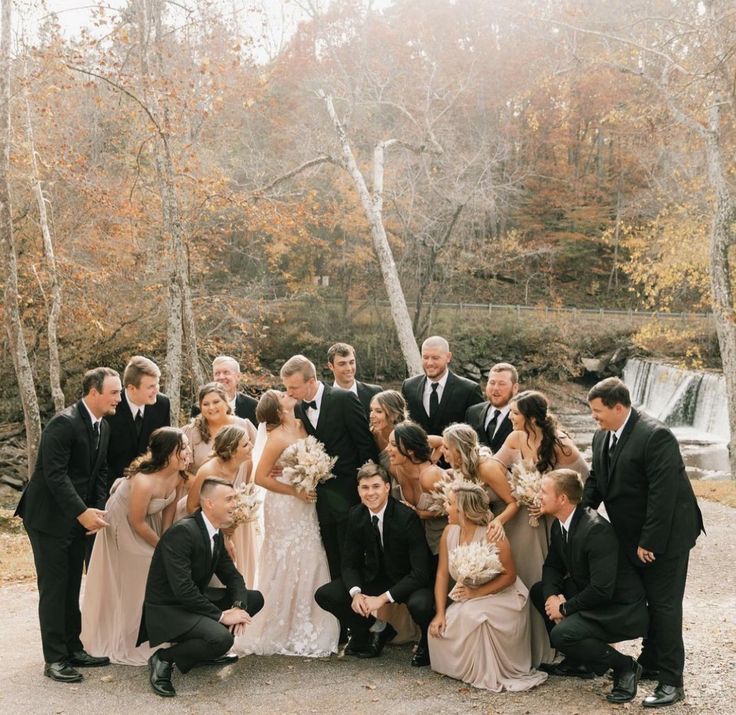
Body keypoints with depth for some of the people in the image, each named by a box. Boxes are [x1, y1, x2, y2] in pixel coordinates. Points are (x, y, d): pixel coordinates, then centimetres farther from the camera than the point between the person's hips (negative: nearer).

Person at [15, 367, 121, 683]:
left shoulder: (103, 427, 6)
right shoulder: (64, 422, -21)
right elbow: (54, 474, -25)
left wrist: (98, 510, -1)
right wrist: (82, 512, -27)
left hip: (78, 517, 8)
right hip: (49, 517, -8)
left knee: (72, 587, 13)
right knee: (53, 587, -2)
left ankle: (73, 648, 22)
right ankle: (55, 659, 5)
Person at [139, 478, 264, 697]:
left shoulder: (216, 533, 5)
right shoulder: (181, 532, -24)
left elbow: (232, 575, 10)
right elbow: (182, 588, -30)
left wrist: (238, 606, -10)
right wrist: (221, 615, -24)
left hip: (195, 602, 10)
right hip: (167, 611, -10)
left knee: (254, 598, 8)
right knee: (221, 638, -31)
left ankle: (207, 649, 13)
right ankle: (164, 659, -9)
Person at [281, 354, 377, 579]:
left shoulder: (344, 400, -11)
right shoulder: (299, 410, 7)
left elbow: (366, 445, -9)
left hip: (348, 494, -5)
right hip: (322, 498, 5)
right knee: (333, 561, 9)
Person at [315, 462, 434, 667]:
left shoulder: (407, 517, -25)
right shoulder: (356, 515, -8)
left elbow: (421, 572, -26)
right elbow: (349, 563, -2)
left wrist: (383, 598, -31)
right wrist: (356, 593, -23)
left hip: (410, 581, -5)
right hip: (376, 578, 6)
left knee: (419, 604, -39)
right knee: (324, 595, -9)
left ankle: (428, 643, -1)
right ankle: (376, 630, 12)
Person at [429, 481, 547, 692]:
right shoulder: (450, 532, -4)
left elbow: (509, 576, -16)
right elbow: (442, 573, -2)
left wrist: (476, 592, -24)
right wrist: (440, 613, -10)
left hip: (501, 599, -6)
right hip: (468, 603, 6)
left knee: (471, 617, -33)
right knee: (439, 629, -16)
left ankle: (489, 675, -13)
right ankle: (464, 667, 10)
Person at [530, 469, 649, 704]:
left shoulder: (596, 529, -28)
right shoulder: (560, 525, 0)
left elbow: (602, 590, -30)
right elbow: (552, 566, 11)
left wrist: (565, 608, -18)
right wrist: (552, 596, -10)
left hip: (621, 610, -10)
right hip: (590, 597, 10)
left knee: (562, 634, -26)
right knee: (539, 591, 9)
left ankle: (625, 666, -4)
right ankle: (576, 661, 15)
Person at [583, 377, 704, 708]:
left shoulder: (655, 436, -24)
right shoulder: (602, 437, 2)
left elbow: (663, 493, -26)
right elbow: (595, 481, 9)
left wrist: (649, 542, -23)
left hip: (664, 536, -8)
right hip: (634, 537, 8)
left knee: (664, 605, -3)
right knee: (648, 602, 19)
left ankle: (671, 681, 6)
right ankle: (651, 662, 32)